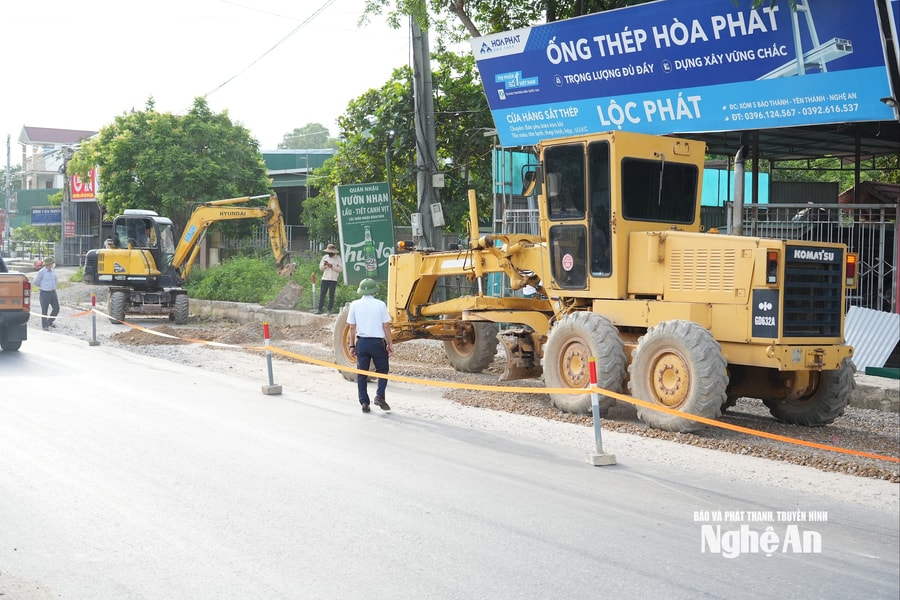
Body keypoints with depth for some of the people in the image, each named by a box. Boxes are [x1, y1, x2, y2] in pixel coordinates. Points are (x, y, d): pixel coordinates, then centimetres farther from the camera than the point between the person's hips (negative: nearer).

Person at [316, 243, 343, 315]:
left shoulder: (338, 258, 0)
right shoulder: (325, 257, 11)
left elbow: (341, 268, -7)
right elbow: (320, 268, 13)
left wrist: (332, 266, -15)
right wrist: (324, 265, -8)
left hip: (333, 279, -3)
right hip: (325, 278, 3)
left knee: (331, 295, -1)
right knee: (322, 294, 0)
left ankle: (329, 310, 4)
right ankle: (319, 309, 1)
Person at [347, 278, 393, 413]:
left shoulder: (355, 305, 1)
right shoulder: (380, 305, -4)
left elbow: (352, 327, 4)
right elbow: (386, 326, -4)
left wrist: (352, 346, 11)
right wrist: (390, 345, 4)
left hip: (361, 342, 2)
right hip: (377, 342, -2)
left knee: (361, 374, 9)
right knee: (382, 370, 13)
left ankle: (364, 402, 8)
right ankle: (380, 395, -5)